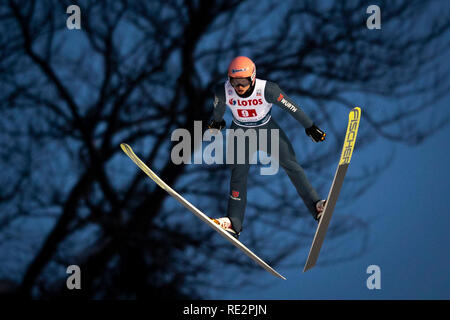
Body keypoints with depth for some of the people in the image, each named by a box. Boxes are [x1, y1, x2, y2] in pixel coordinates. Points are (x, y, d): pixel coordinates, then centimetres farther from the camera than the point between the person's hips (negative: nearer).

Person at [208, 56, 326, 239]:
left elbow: (291, 107, -18)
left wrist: (310, 127, -8)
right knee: (239, 173, -6)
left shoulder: (267, 90, -30)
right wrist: (216, 122, 22)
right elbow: (218, 109, 1)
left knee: (291, 165, -8)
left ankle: (316, 207, -5)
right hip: (241, 131, 1)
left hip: (267, 128, -1)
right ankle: (233, 222, -2)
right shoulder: (223, 93, -24)